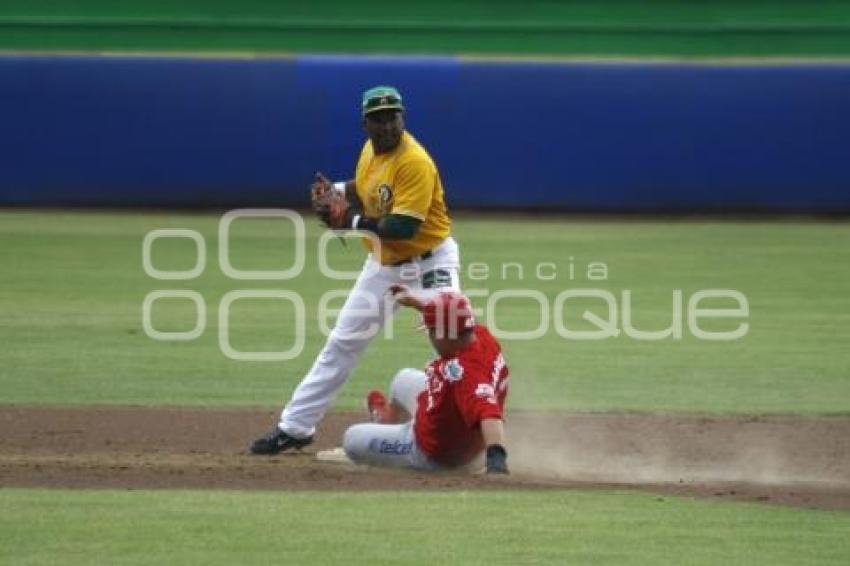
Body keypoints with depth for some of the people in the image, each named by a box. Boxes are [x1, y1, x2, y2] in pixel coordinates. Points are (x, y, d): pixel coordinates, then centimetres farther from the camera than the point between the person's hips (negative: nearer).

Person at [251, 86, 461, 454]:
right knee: (341, 344, 11)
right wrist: (335, 191, -2)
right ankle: (294, 428, 19)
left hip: (428, 263, -8)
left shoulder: (414, 161, -26)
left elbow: (405, 227, -31)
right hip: (383, 264, 8)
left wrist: (351, 222, -27)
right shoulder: (371, 150, -1)